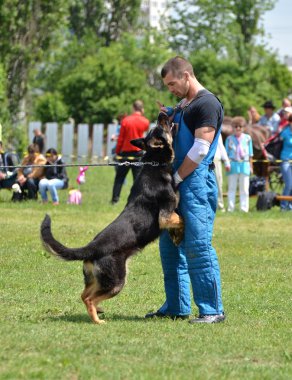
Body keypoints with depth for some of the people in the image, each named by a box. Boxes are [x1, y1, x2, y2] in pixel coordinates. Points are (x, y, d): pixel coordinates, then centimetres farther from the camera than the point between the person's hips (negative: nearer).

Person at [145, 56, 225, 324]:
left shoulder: (207, 104, -10)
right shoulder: (182, 106, 20)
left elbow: (200, 148, -16)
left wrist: (176, 178, -12)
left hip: (196, 181, -10)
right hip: (176, 182, 10)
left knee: (197, 246, -12)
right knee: (170, 246, 11)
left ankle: (213, 309, -9)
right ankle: (176, 307, 17)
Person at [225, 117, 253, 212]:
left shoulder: (247, 138, 8)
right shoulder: (229, 139, 6)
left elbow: (250, 154, 12)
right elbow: (226, 153, 9)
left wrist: (250, 166, 9)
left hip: (244, 165, 0)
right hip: (233, 165, 0)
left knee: (244, 188, 0)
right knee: (231, 187, 1)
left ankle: (244, 208, 3)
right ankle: (231, 208, 3)